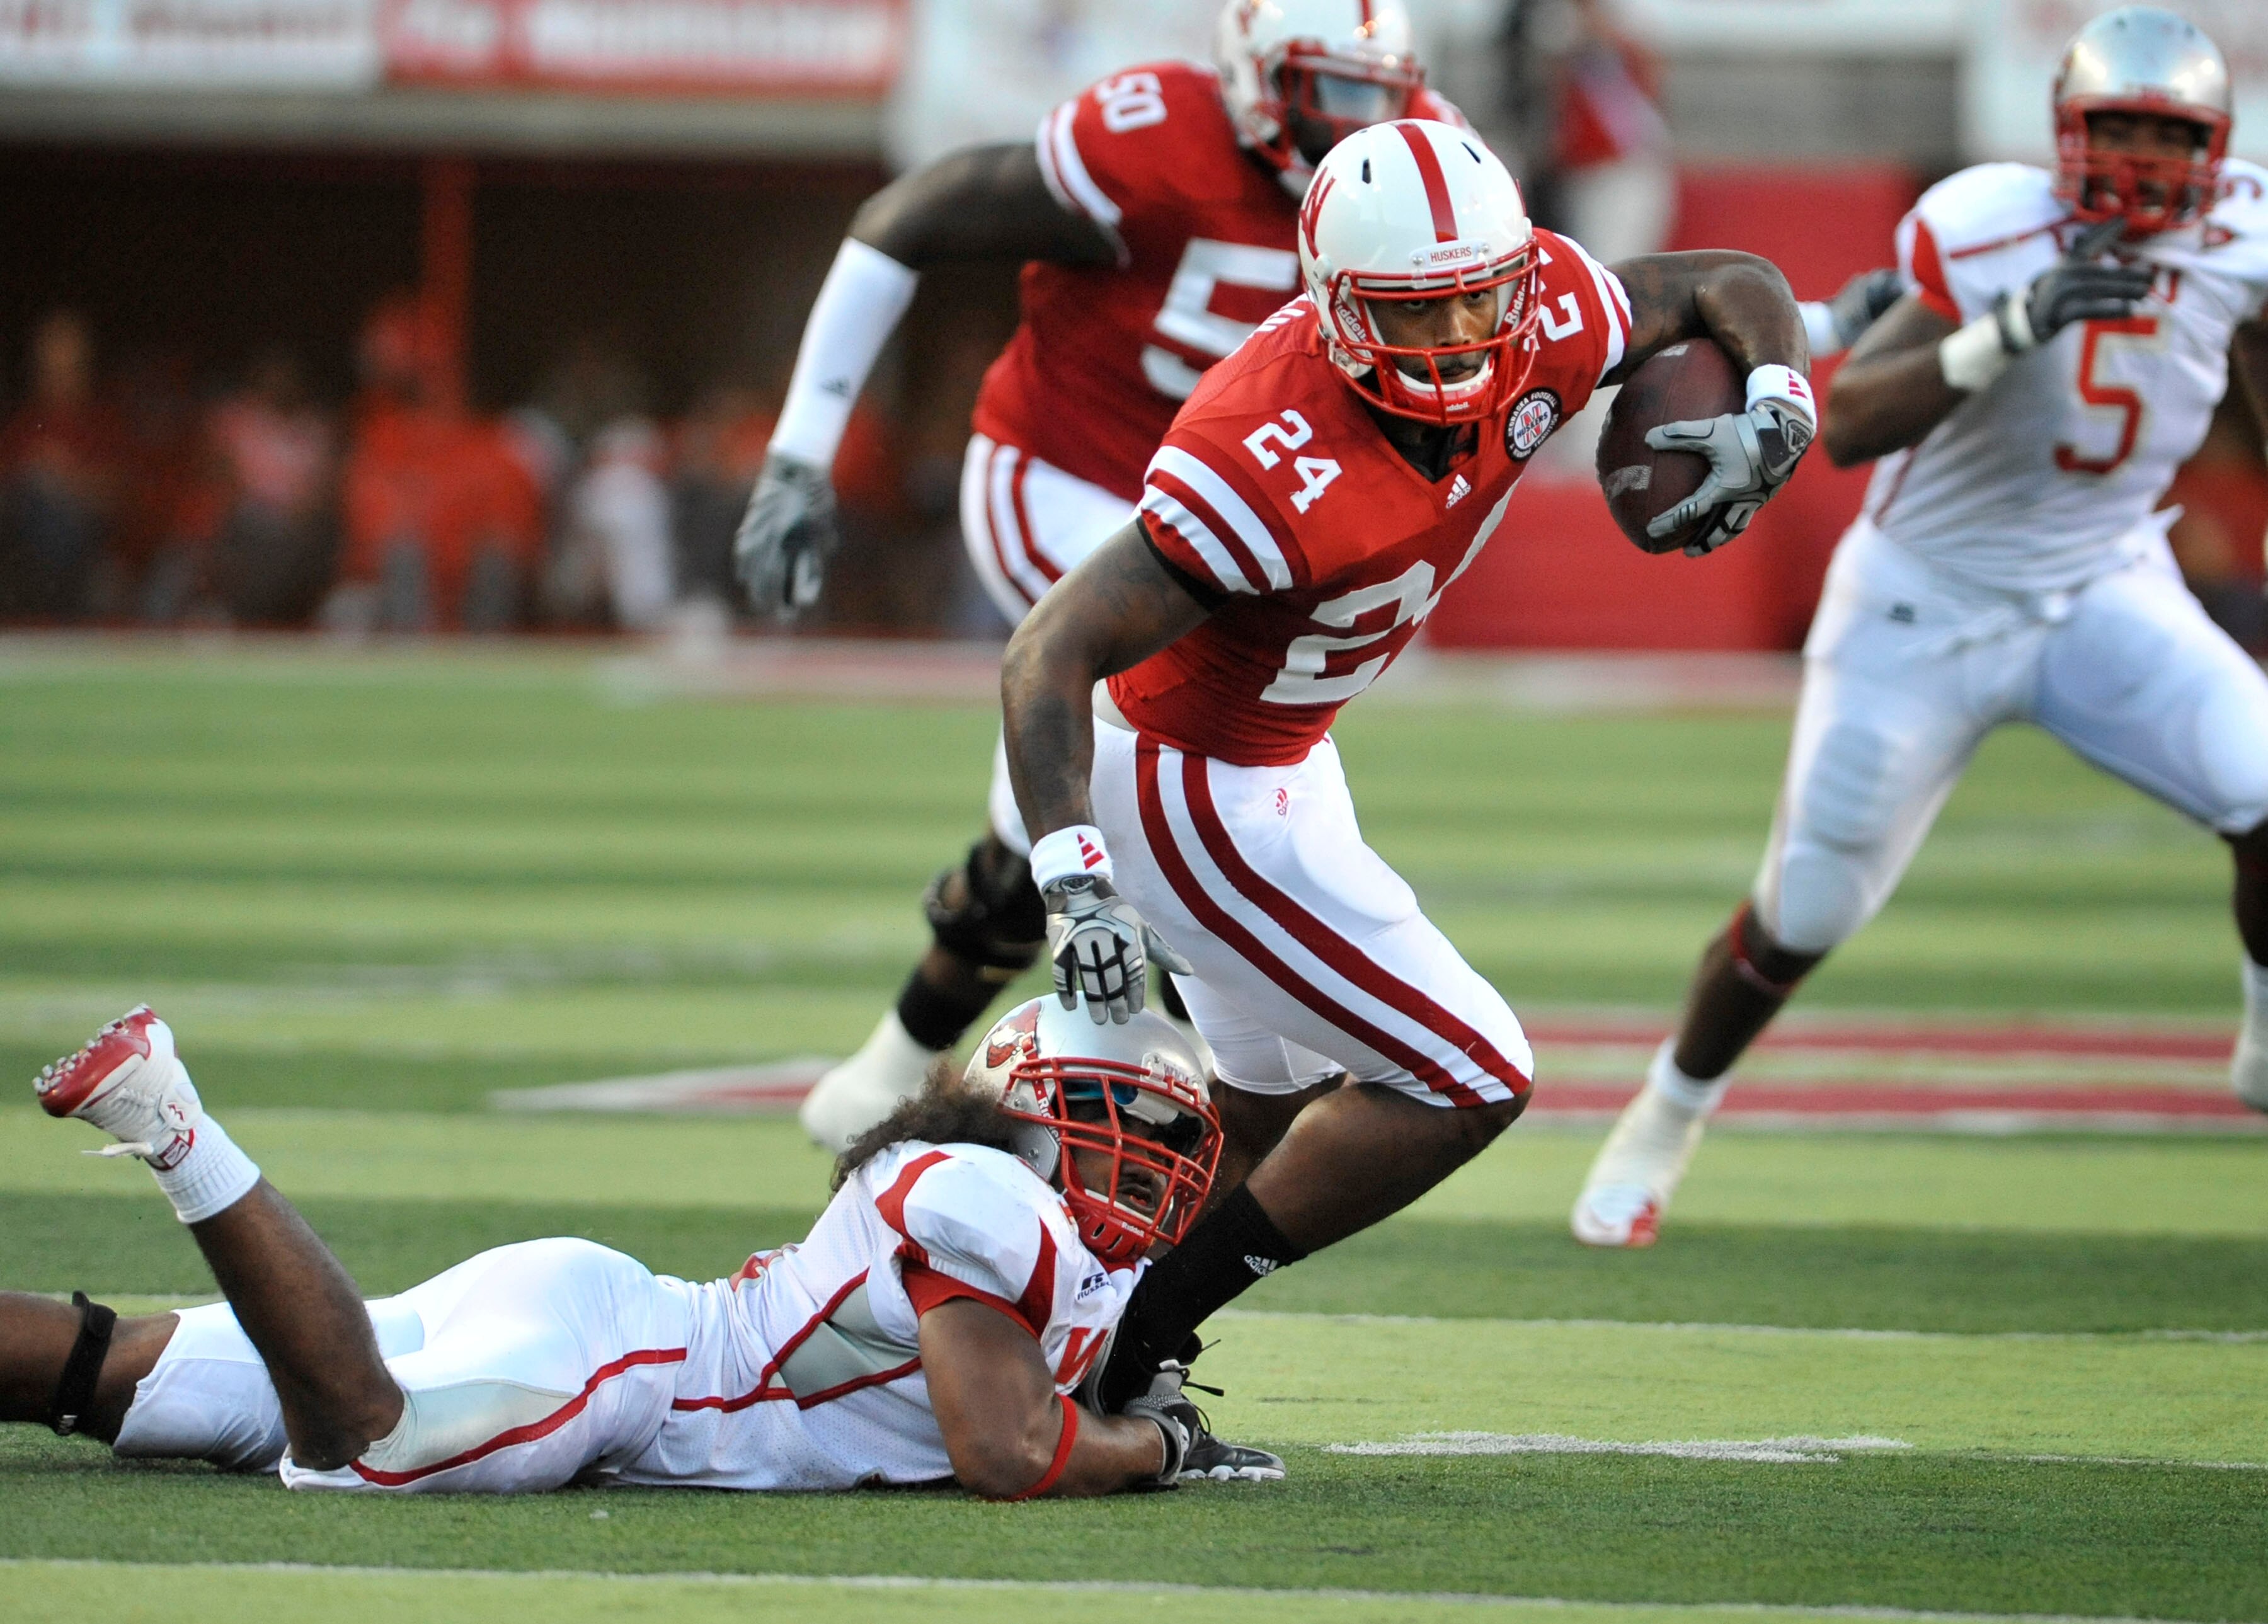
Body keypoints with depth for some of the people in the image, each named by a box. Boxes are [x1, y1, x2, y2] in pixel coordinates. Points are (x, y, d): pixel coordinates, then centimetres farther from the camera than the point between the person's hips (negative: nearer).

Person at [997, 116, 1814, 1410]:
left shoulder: (1537, 326, -13)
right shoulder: (1279, 465, -35)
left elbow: (1736, 288, 5)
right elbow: (1052, 656, -35)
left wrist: (1774, 417, -16)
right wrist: (1074, 882, -45)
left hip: (1283, 757, 9)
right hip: (1192, 786, -9)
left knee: (1273, 1107, 24)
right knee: (1468, 1081, -5)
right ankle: (1134, 1347, 0)